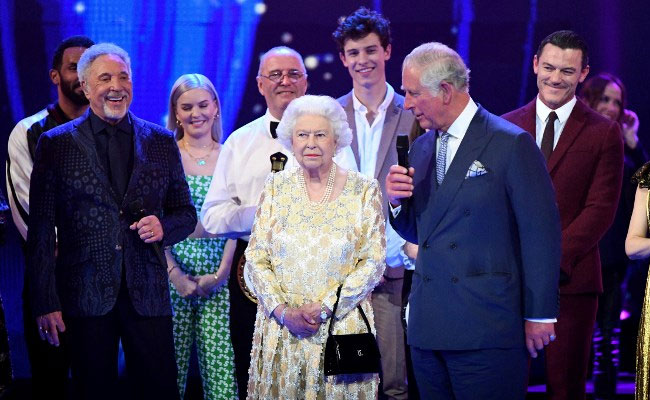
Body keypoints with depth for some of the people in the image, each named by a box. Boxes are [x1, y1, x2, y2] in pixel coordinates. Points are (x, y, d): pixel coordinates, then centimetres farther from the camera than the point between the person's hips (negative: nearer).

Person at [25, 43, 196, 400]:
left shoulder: (161, 142, 9)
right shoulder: (56, 144, 2)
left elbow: (186, 213, 16)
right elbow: (41, 231, 0)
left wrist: (164, 227, -8)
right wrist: (45, 303, -6)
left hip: (147, 293, 2)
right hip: (85, 295, -1)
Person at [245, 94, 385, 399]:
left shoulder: (363, 190, 0)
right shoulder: (276, 187, 5)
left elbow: (373, 262, -4)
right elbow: (256, 257, 4)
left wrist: (325, 308, -12)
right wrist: (283, 311, -10)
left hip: (341, 325, -2)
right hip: (281, 327, 2)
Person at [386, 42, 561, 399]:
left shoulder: (512, 144, -6)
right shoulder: (420, 148, 14)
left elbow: (541, 233, -7)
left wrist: (539, 316, -7)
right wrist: (397, 201, -1)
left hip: (486, 328, -6)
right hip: (427, 328, 6)